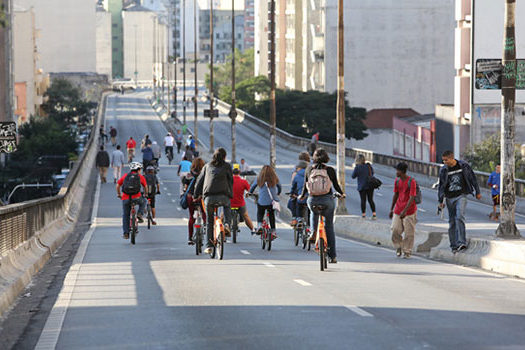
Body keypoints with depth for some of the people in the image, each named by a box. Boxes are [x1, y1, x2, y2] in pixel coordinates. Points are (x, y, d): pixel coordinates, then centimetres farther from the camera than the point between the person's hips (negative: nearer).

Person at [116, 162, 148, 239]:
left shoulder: (125, 176, 16)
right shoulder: (140, 176, 11)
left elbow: (118, 185, 17)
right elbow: (145, 186, 19)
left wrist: (118, 194, 33)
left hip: (125, 198, 2)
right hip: (136, 197, -2)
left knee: (125, 216, 15)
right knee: (143, 202, 33)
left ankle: (126, 234, 11)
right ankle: (140, 214, 8)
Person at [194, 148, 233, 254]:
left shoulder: (207, 166, 18)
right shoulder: (227, 166, 11)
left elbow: (200, 181, 16)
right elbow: (231, 181, 12)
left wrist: (196, 195, 20)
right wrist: (231, 195, 22)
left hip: (208, 197, 2)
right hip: (223, 196, -2)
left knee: (209, 222, 10)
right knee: (227, 207, 32)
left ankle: (209, 246, 8)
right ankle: (227, 224, 6)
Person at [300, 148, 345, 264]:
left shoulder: (309, 169, 1)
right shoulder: (330, 170, -3)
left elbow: (305, 185, 5)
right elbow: (336, 186, 3)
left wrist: (302, 196, 25)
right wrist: (342, 194, 24)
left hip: (312, 200, 1)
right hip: (328, 200, -1)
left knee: (313, 213, 38)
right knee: (329, 226, 14)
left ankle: (313, 231, 11)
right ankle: (333, 256, 13)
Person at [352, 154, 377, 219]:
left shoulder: (357, 167, -13)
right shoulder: (369, 166, 0)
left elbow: (353, 176, -3)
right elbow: (372, 173, 16)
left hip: (362, 186, -4)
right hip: (370, 186, 4)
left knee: (363, 200, 4)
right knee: (370, 200, 9)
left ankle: (363, 214, 7)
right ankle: (374, 214, 4)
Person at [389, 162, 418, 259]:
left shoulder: (411, 181, -15)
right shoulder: (397, 181, 4)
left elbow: (412, 197, -20)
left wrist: (405, 211, -26)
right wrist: (391, 209, 16)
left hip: (409, 211, -5)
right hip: (398, 210, 5)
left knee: (409, 232, 0)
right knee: (395, 230, -2)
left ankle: (407, 252, 11)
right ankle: (398, 247, 19)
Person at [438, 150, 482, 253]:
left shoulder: (463, 166, -3)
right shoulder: (443, 170, 1)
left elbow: (472, 178, 7)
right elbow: (441, 186, 7)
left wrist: (477, 192, 11)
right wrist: (440, 201, 5)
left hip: (461, 196, -3)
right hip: (450, 198, 3)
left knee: (459, 217, -21)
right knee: (452, 221, 4)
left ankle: (462, 242, -25)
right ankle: (454, 245, 13)